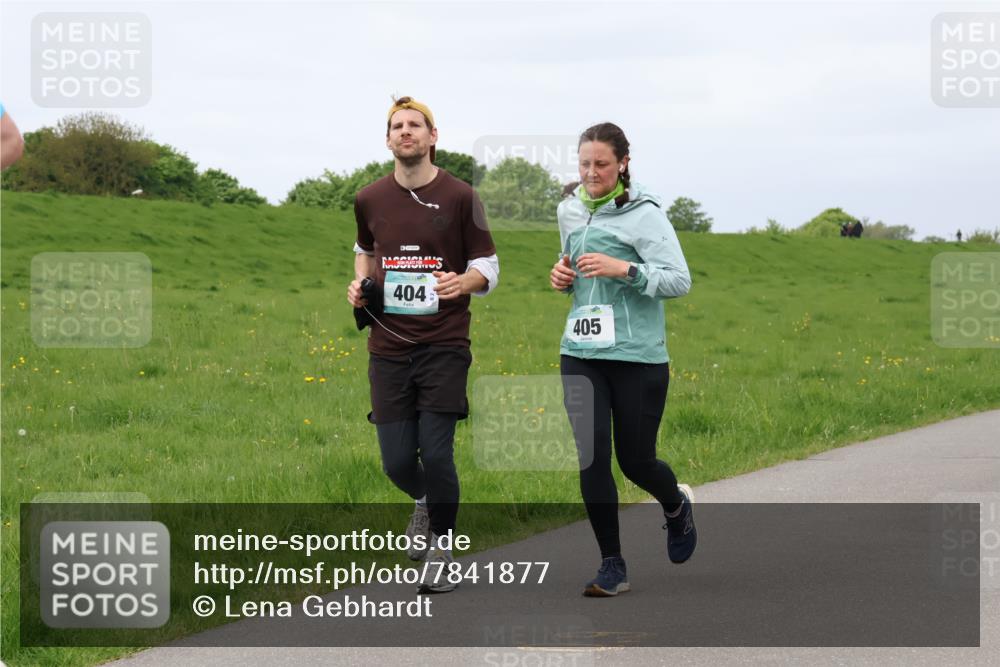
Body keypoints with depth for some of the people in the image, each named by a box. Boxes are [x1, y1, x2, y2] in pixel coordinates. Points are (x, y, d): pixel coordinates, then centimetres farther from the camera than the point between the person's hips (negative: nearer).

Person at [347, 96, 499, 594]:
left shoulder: (459, 197, -2)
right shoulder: (369, 200, 7)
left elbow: (488, 268, 3)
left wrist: (463, 282, -18)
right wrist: (360, 282, 7)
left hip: (444, 345, -3)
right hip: (388, 345, 3)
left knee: (435, 454, -10)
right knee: (397, 461, 0)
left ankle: (440, 550, 10)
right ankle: (424, 502, 36)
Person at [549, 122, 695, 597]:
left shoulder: (644, 214, -8)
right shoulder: (569, 211, 10)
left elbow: (680, 281, -13)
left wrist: (623, 269, -24)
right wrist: (564, 276, 5)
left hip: (638, 357, -4)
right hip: (581, 354, 4)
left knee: (636, 460, 5)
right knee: (591, 457, -7)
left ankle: (677, 508, 41)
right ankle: (612, 566, 4)